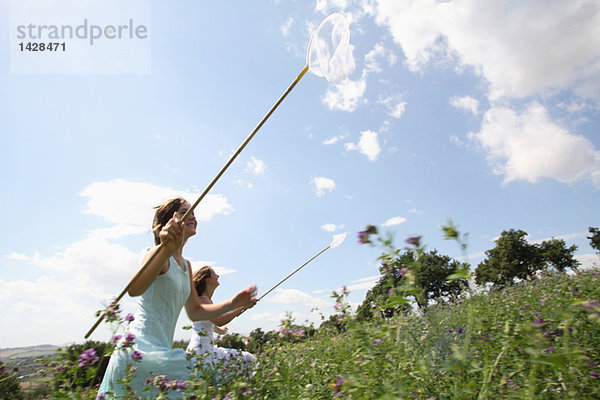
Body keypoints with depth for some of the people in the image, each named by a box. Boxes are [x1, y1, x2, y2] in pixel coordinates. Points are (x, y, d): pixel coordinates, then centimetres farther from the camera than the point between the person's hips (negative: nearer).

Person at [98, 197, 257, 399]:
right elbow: (134, 289, -34)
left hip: (160, 349, 9)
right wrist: (166, 250, -50)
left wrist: (233, 303, 6)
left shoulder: (186, 265, 14)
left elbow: (195, 312, 17)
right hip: (141, 349, -9)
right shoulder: (159, 254, -12)